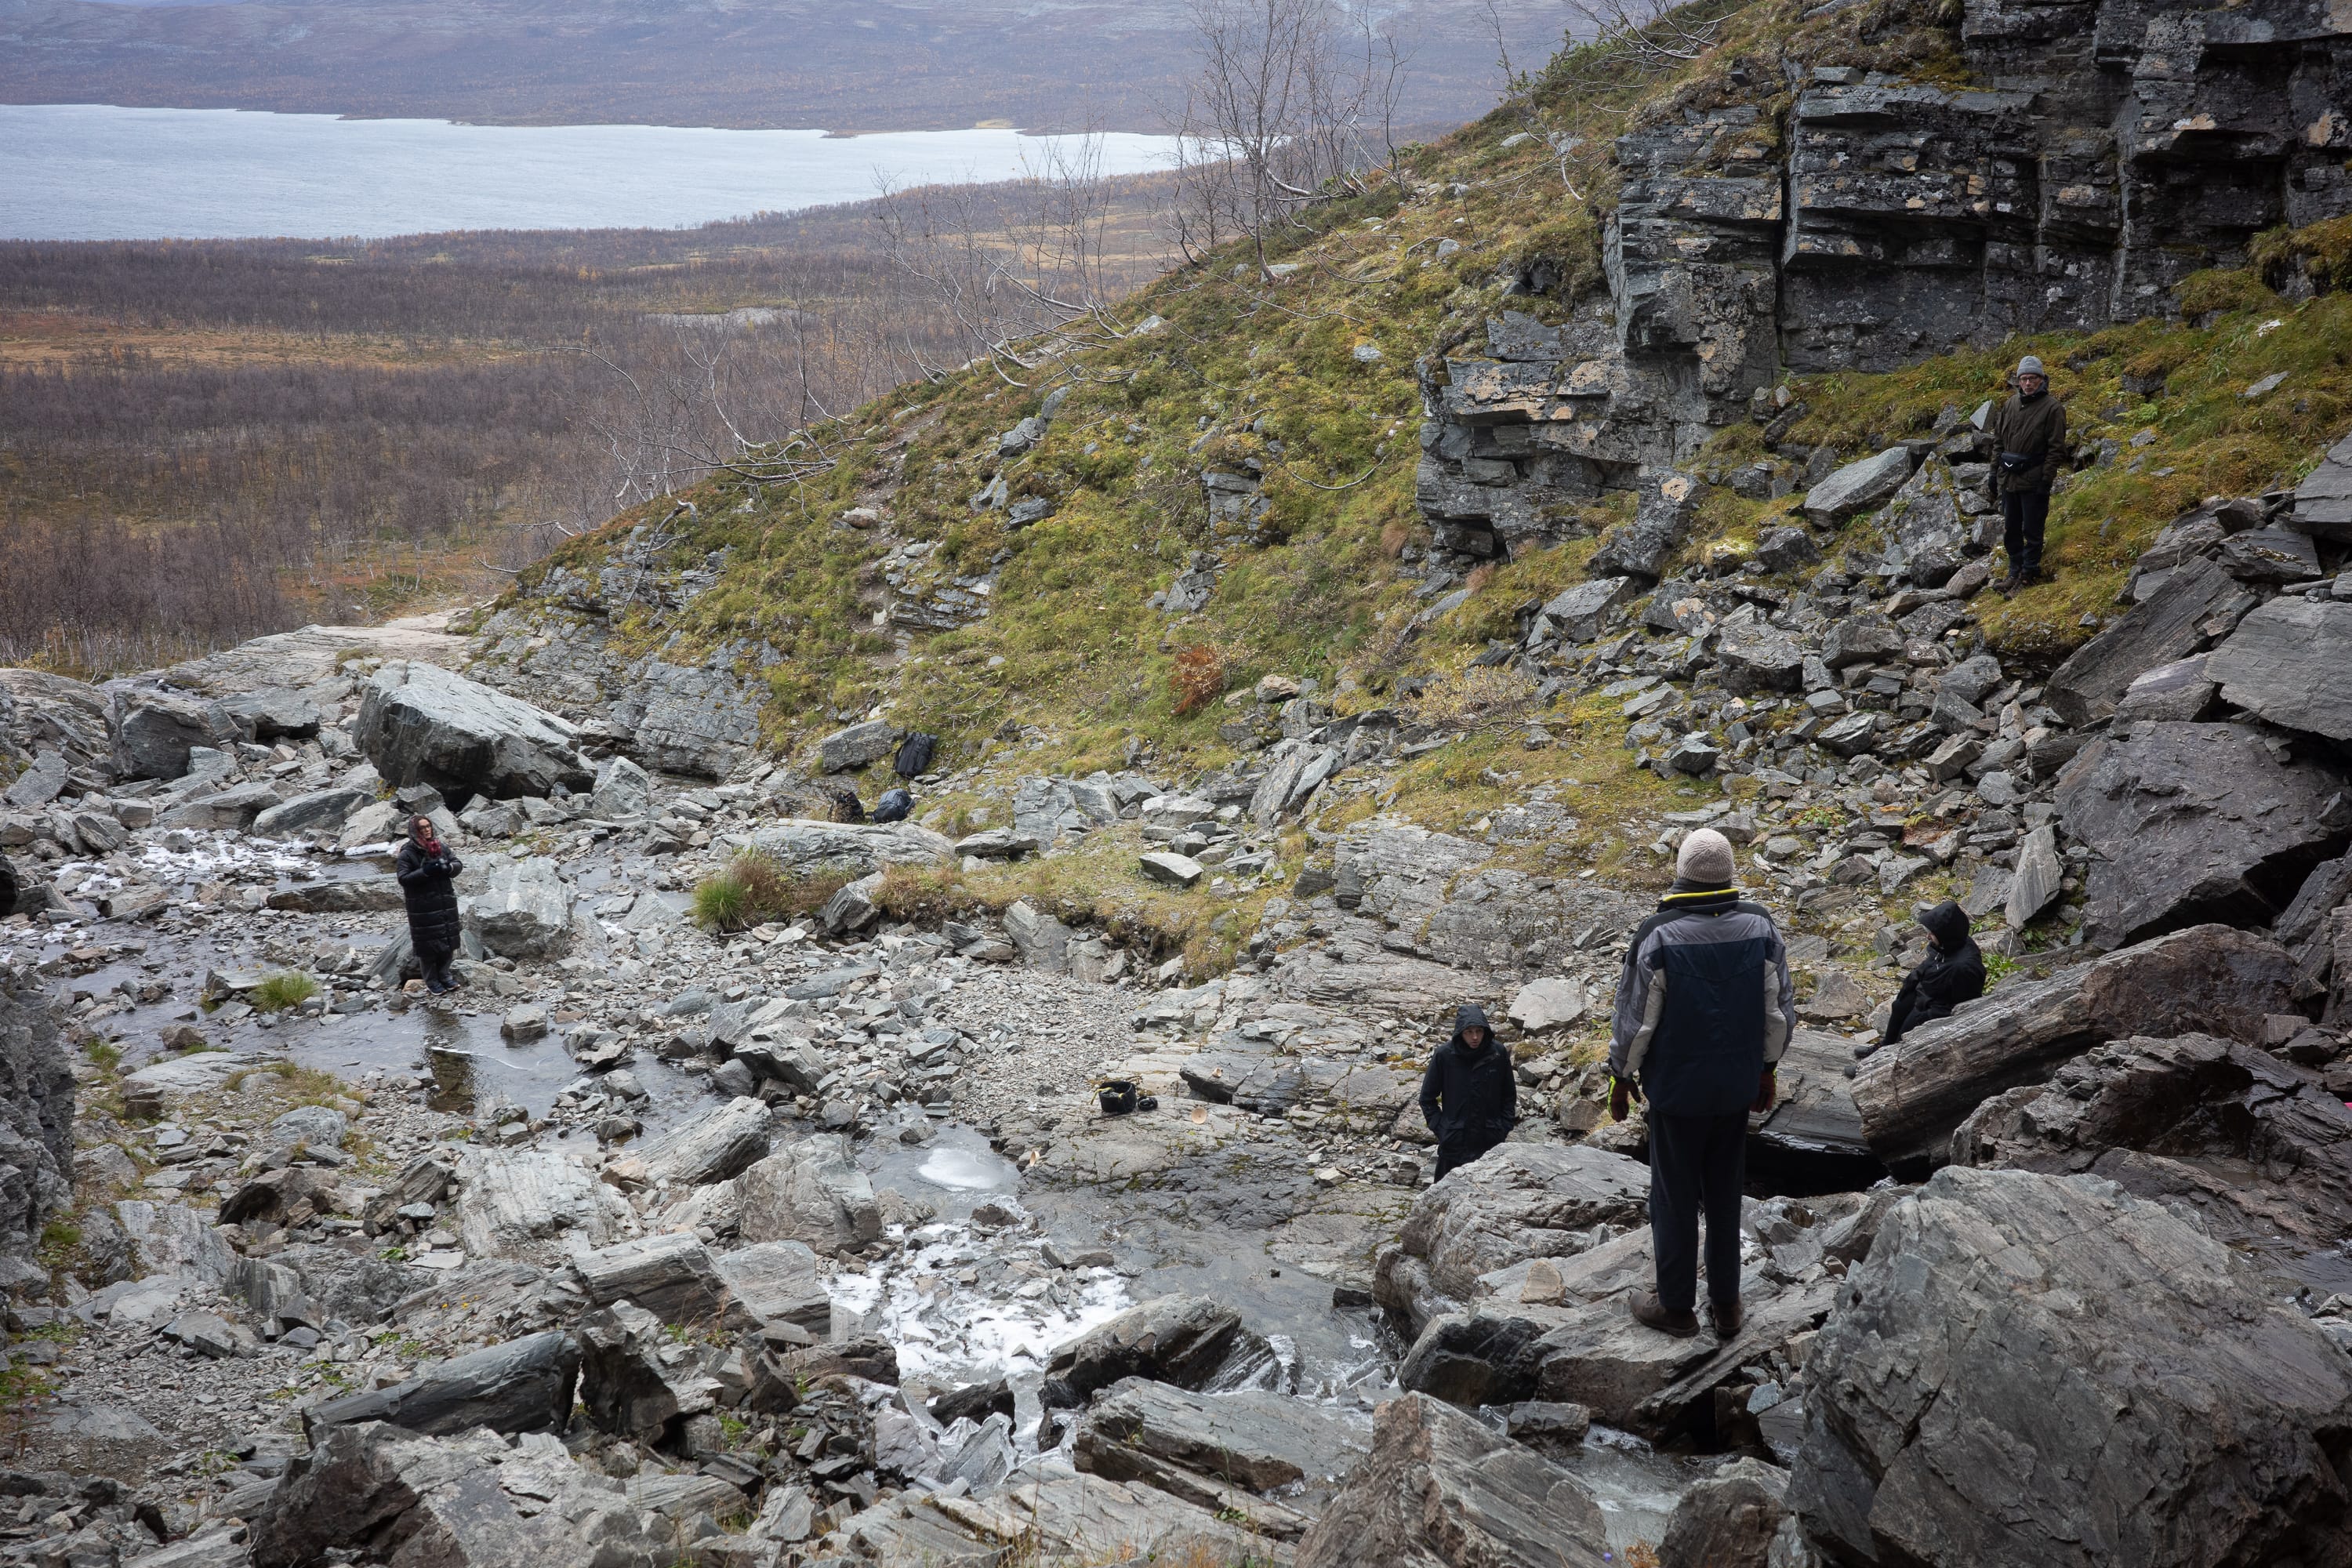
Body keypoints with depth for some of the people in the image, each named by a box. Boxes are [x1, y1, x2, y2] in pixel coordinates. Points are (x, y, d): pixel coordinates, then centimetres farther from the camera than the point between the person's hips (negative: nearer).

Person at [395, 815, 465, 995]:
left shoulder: (442, 847, 4)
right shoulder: (407, 854, -9)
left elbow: (458, 864, 6)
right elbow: (403, 878, -15)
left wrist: (447, 867, -16)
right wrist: (425, 872, -24)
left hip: (445, 902, 5)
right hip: (422, 905, -5)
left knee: (447, 939, 10)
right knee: (427, 942, 2)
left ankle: (444, 974, 26)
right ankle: (431, 980, 14)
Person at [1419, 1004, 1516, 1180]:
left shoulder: (1498, 1054, -4)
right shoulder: (1444, 1055, -8)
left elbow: (1509, 1095, 9)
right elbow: (1427, 1098, 3)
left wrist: (1505, 1127, 0)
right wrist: (1439, 1127, -5)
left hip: (1490, 1142, 1)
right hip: (1454, 1144, -1)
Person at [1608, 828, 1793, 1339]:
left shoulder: (1659, 935, -19)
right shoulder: (1760, 927, -7)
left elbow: (1636, 1018, -12)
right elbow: (1780, 1010, 2)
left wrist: (1621, 1076, 3)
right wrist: (1767, 1068, 17)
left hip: (1676, 1090, -4)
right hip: (1738, 1086, 4)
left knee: (1675, 1197, 9)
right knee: (1726, 1195, 17)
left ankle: (1676, 1306, 20)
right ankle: (1726, 1304, 25)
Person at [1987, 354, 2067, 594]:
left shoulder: (2052, 408, -9)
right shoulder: (2011, 405, 9)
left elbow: (2056, 448, -11)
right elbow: (1998, 439, 16)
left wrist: (2046, 479, -15)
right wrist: (1995, 469, 11)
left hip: (2033, 481, -6)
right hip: (2009, 479, 6)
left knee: (2032, 531, 1)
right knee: (2011, 529, 13)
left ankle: (2029, 573, 10)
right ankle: (2015, 571, 24)